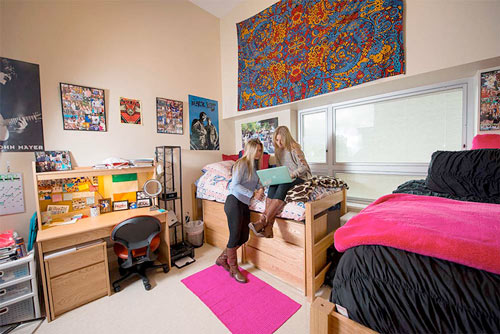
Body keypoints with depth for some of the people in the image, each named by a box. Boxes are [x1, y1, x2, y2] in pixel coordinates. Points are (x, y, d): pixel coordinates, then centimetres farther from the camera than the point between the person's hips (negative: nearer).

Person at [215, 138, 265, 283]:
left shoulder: (254, 165, 15)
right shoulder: (242, 163, -12)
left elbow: (256, 183, 16)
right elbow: (235, 185, -18)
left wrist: (260, 188, -6)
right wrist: (253, 194, -18)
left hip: (244, 204, 9)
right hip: (234, 202, -9)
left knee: (244, 237, 14)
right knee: (235, 237, 2)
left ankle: (222, 258, 34)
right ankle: (234, 269, 23)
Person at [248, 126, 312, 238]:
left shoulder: (294, 149, -10)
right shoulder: (278, 150, 10)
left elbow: (304, 167, -11)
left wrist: (292, 175, -26)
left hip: (300, 177, -5)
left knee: (282, 187, -35)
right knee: (272, 186, -27)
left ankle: (262, 221, -35)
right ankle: (268, 226, -33)